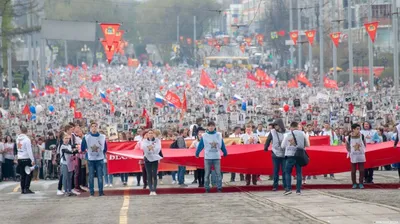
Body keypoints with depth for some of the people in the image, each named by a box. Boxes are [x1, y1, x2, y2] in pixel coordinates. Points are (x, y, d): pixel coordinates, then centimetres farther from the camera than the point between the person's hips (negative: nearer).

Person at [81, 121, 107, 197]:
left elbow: (105, 148, 14)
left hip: (100, 159, 1)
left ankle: (101, 191, 4)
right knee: (91, 176, 0)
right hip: (90, 159, -1)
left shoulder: (102, 137, 2)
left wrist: (102, 153, 9)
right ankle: (91, 192, 5)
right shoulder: (86, 137, -2)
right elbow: (82, 149, 7)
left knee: (100, 176, -1)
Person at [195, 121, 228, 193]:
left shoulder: (219, 135, 5)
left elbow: (222, 145, 12)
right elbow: (200, 146, 5)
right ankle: (207, 188, 9)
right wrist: (197, 154, 6)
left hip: (217, 157, 1)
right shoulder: (204, 136, 1)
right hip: (207, 157, -1)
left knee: (218, 173, -3)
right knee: (207, 174, 3)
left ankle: (219, 187, 1)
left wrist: (225, 153, 18)